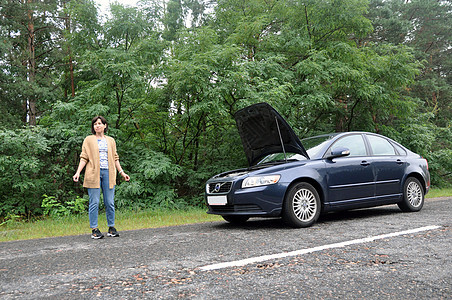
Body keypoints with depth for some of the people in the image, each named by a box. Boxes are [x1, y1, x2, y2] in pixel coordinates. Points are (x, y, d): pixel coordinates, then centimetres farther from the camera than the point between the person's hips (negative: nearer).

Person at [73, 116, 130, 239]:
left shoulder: (111, 140, 16)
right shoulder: (88, 140, 9)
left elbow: (115, 158, 18)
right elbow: (84, 158, 4)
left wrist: (122, 172, 14)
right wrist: (78, 172, -7)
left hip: (108, 173, 2)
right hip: (93, 174, -2)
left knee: (110, 202, 3)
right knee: (94, 202, -2)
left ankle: (111, 228, 13)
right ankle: (94, 229, 6)